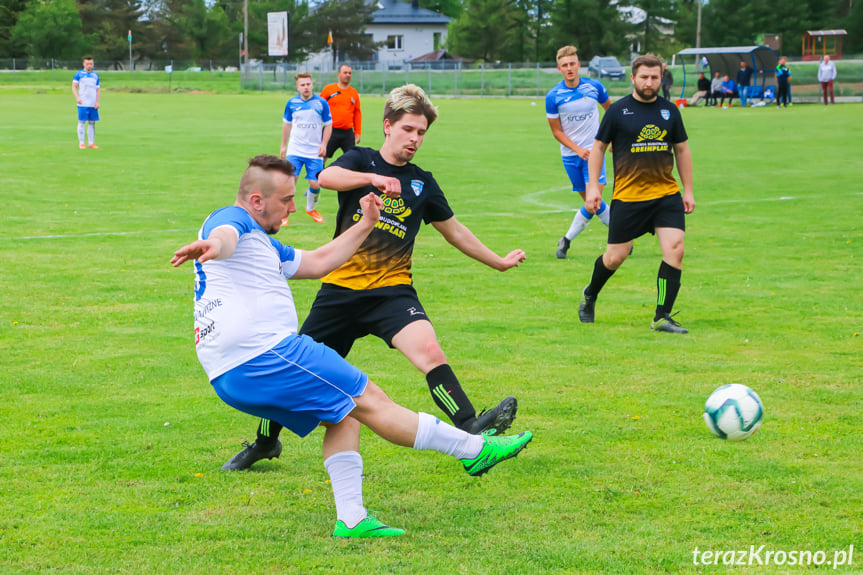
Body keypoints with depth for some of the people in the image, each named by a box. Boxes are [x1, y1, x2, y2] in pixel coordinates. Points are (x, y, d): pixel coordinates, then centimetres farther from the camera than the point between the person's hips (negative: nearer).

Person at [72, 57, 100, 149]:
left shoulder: (95, 76, 15)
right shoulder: (78, 74, 3)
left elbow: (98, 90, 15)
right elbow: (74, 87, 0)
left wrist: (98, 102, 3)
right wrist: (77, 97, -16)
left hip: (93, 104, 4)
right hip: (83, 104, -4)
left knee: (92, 123, 4)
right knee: (82, 123, -3)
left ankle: (91, 143, 8)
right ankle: (81, 143, 1)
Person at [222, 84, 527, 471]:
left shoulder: (422, 184, 10)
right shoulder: (360, 161, 3)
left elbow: (455, 232, 24)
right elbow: (327, 177, -20)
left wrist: (498, 262, 28)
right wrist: (374, 178, -33)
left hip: (391, 290, 1)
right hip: (340, 289, 0)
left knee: (428, 349, -28)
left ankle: (471, 428, -38)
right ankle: (265, 442, 29)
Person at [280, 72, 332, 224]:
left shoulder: (322, 103, -3)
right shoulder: (291, 103, 1)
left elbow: (328, 125, 6)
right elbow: (286, 124, 15)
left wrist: (324, 144, -4)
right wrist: (283, 145, 16)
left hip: (315, 152, 0)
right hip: (295, 150, 0)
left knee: (315, 184, -2)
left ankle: (311, 209, 28)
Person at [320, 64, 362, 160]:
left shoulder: (354, 92, 10)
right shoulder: (328, 89, 1)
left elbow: (357, 113, 15)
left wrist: (357, 133, 10)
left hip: (348, 133, 2)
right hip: (331, 131, -2)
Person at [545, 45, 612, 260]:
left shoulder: (594, 87, -5)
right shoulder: (553, 96, -9)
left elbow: (609, 108, 16)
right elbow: (556, 131, -2)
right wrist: (578, 149, -13)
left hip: (593, 150, 0)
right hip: (570, 154, 0)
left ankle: (567, 240, 1)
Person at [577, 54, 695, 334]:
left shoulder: (669, 111, 8)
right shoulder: (618, 111, -2)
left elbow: (682, 150, 16)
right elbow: (599, 146, 5)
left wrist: (688, 190, 13)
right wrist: (593, 186, -2)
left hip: (666, 195, 3)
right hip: (627, 196, -3)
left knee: (675, 250, -13)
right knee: (615, 257, 3)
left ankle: (662, 317, -6)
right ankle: (590, 295, 34)